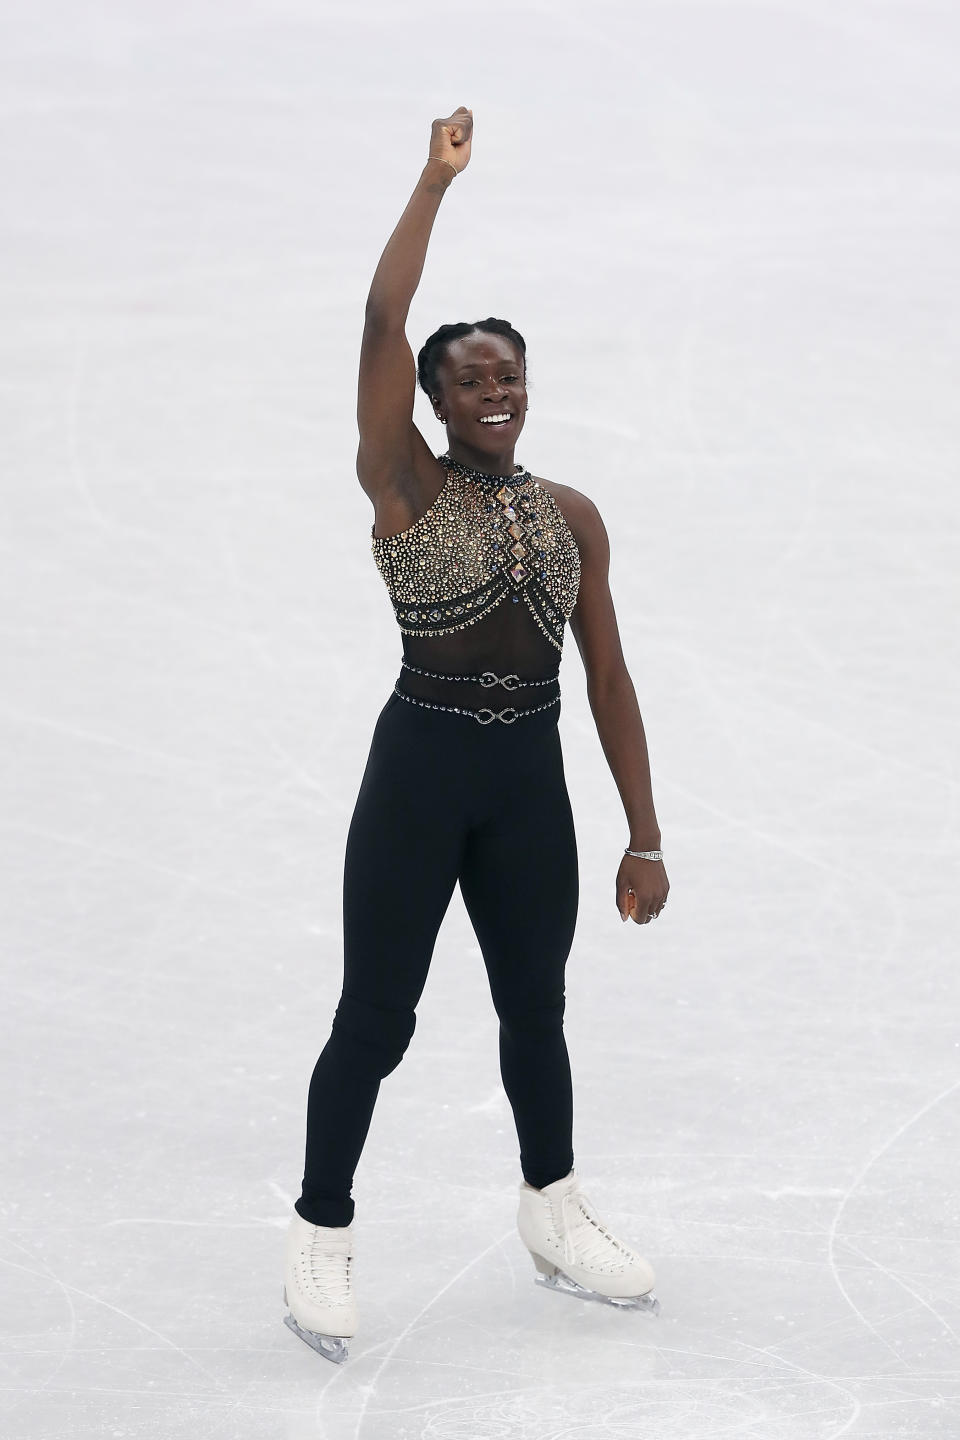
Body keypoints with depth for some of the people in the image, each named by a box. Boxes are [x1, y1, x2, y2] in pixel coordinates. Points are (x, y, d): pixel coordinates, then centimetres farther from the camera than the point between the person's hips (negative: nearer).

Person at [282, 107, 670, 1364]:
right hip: (420, 773, -4)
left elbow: (607, 676, 7)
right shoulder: (404, 491, -7)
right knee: (375, 1016, 1)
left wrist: (644, 837, 5)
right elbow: (382, 323, -20)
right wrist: (437, 181, -18)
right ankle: (321, 1238, 15)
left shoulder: (572, 515, 4)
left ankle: (555, 1217, 36)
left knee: (536, 1011, 18)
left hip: (530, 783, 4)